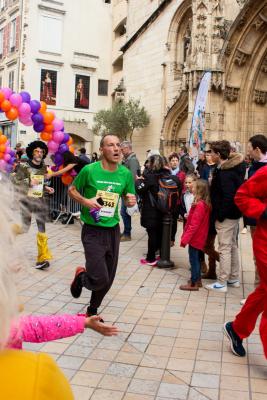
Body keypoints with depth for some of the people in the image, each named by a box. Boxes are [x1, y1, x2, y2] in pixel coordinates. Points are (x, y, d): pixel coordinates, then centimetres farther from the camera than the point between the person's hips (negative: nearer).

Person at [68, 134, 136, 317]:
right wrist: (86, 201, -17)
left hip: (113, 230, 4)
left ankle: (93, 310, 39)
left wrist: (131, 201, -13)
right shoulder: (89, 170, -12)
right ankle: (81, 275, 24)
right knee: (100, 279, -12)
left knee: (108, 279, 13)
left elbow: (129, 199, 10)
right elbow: (72, 190, 2)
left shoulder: (126, 173, -2)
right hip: (93, 231, -4)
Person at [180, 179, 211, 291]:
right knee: (196, 259, 19)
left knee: (194, 260, 0)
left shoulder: (199, 205, -23)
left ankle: (193, 283, 9)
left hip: (195, 237, -9)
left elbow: (193, 225, -24)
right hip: (198, 237, 9)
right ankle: (197, 280, 29)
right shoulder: (205, 204, 5)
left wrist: (185, 238, -21)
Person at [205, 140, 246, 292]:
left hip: (226, 216, -10)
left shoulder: (225, 173, -21)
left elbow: (228, 197, -27)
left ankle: (222, 283, 6)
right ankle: (234, 279, 28)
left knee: (225, 249, -3)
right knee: (233, 246, 17)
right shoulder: (234, 168, 9)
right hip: (235, 214, 10)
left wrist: (220, 216, -20)